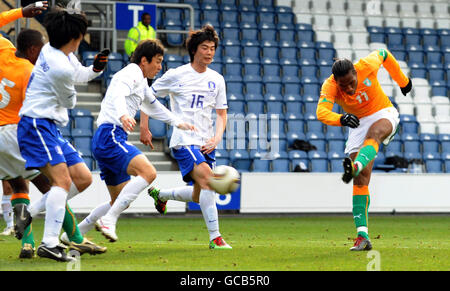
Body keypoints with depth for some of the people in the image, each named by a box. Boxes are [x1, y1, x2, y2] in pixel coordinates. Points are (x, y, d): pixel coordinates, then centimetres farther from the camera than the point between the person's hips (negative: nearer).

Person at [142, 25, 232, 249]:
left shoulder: (216, 80, 10)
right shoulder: (176, 75, -2)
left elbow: (221, 114, 13)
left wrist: (216, 138, -4)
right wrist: (144, 127, 2)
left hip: (206, 144, 6)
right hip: (184, 141, -6)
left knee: (198, 196, 10)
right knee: (207, 180, -25)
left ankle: (160, 195, 39)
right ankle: (215, 237, -24)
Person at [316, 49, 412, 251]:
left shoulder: (367, 66, -20)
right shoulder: (329, 87, -21)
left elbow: (383, 54, 3)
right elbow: (322, 112, -39)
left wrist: (402, 81, 15)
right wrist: (341, 119, -60)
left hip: (384, 115, -1)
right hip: (358, 123, 1)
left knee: (373, 134, -39)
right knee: (361, 179, -11)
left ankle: (354, 166, -69)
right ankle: (362, 236, -15)